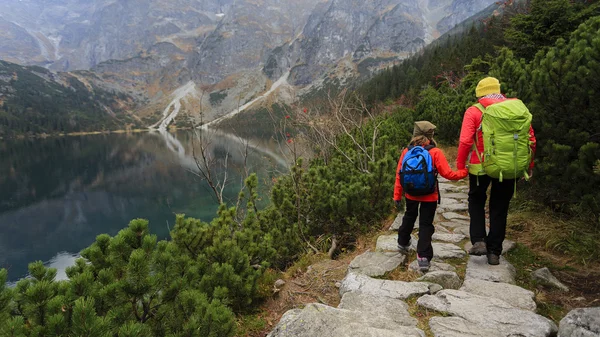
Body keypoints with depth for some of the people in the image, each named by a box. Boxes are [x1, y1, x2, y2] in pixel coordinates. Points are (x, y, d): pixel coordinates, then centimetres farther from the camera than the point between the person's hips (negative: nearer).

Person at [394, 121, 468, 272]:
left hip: (411, 195, 3)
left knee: (409, 217, 27)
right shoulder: (435, 152, -14)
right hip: (429, 197, -3)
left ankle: (403, 242, 45)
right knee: (426, 225, 6)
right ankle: (423, 257, 0)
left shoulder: (407, 152, -6)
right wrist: (464, 172, 3)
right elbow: (447, 174, -15)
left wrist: (397, 196, 2)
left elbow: (399, 175, -5)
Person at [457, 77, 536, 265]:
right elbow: (531, 139, 4)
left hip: (481, 166, -2)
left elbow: (465, 142, -14)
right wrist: (529, 165, 14)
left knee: (476, 200, 20)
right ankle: (494, 252, 19)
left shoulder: (474, 111, -5)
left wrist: (460, 166, -6)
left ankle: (479, 241, 6)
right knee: (499, 208, 14)